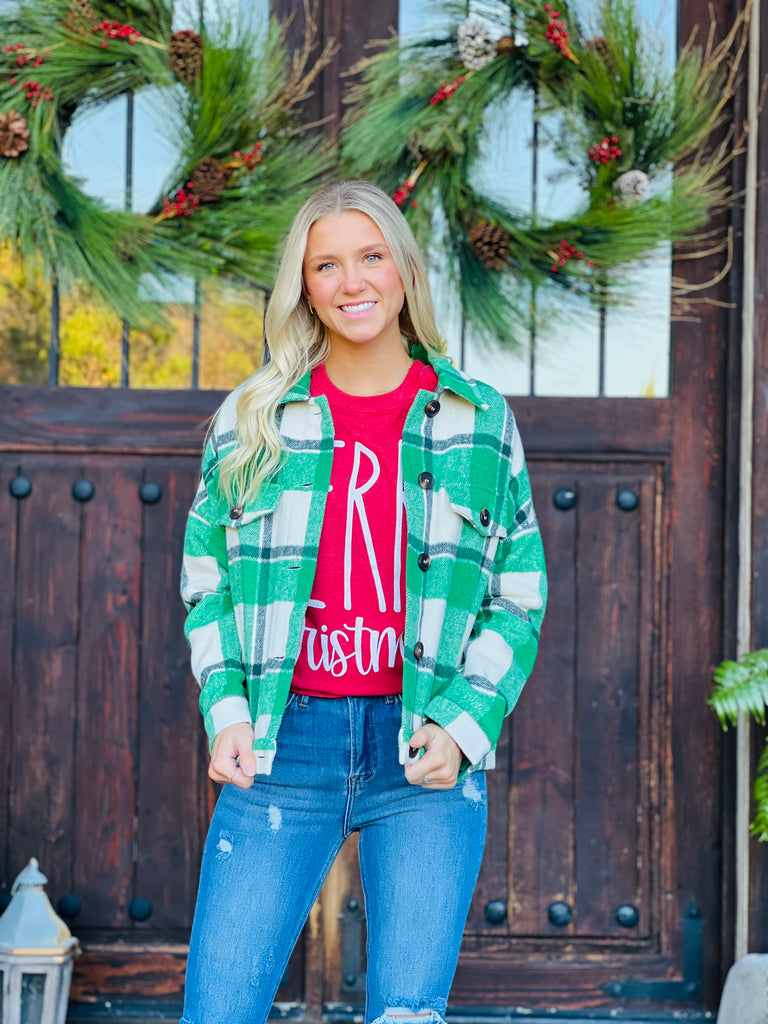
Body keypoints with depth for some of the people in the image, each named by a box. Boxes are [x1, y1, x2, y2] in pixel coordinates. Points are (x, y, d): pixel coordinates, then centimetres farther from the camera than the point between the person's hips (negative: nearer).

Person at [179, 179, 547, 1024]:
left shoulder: (477, 419, 7)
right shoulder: (253, 419, 8)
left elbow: (518, 599, 7)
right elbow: (207, 582, 12)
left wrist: (463, 727, -6)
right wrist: (226, 712, -3)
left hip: (427, 758, 0)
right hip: (283, 742, 1)